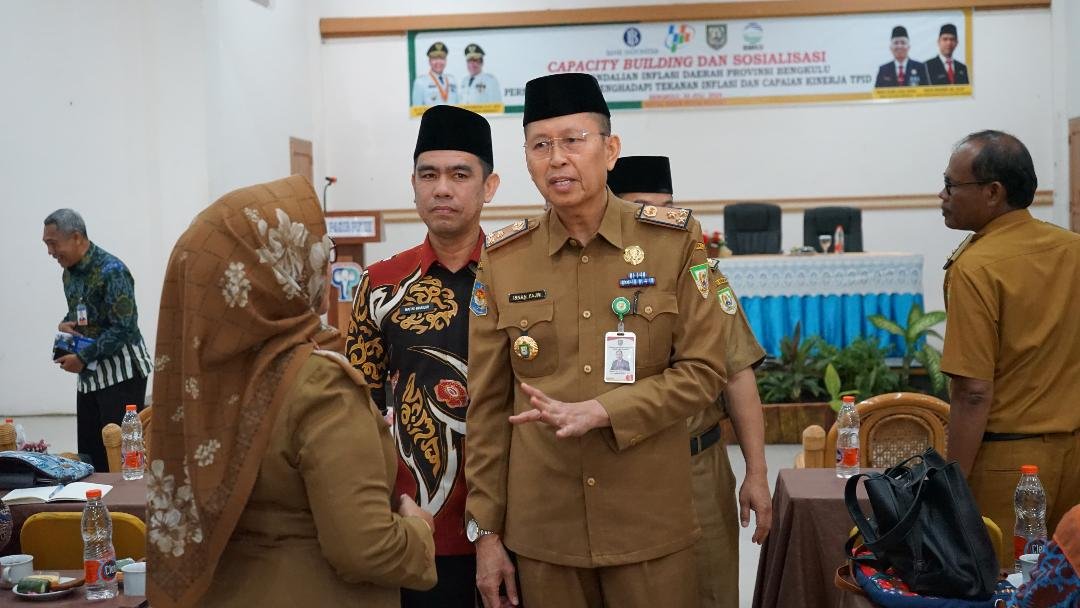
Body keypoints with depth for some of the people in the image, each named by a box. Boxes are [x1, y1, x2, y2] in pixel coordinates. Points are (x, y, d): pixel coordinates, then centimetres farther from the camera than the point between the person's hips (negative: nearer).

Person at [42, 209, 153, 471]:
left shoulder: (111, 271, -16)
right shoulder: (69, 271, 9)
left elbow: (124, 328, -21)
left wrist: (83, 358, -17)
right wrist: (65, 324, 1)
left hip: (122, 372, -8)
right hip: (89, 373, 8)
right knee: (89, 455, 9)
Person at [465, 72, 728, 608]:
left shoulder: (675, 241, -3)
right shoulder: (502, 259, 0)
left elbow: (703, 370, -4)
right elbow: (488, 405, 2)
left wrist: (600, 411, -18)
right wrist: (487, 530, 1)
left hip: (651, 522, -1)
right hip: (542, 527, 1)